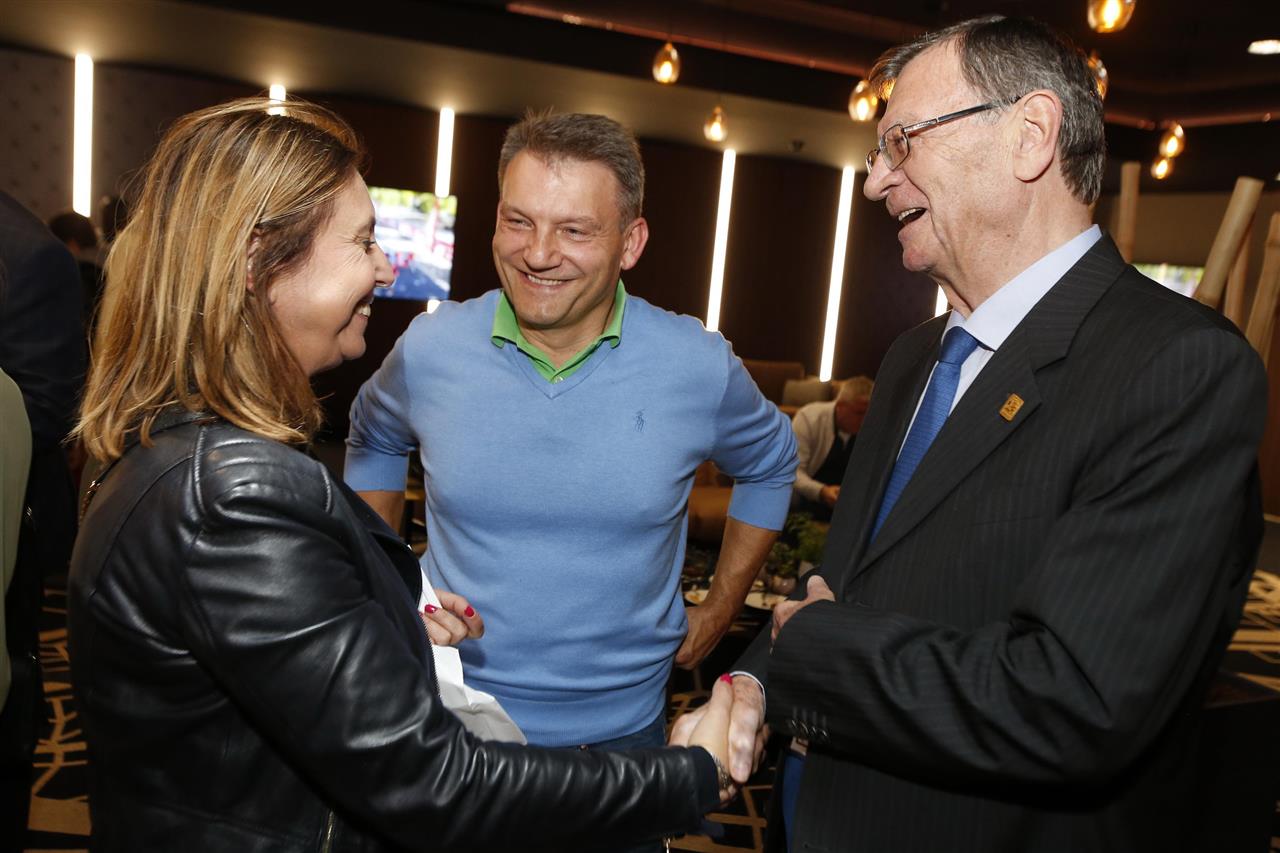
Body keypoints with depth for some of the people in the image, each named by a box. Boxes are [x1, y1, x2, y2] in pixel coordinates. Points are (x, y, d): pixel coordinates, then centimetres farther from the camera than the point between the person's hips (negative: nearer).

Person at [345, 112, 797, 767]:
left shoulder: (699, 366, -12)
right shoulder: (431, 347, -11)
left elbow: (769, 464, 8)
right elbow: (373, 440, 11)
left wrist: (720, 608, 6)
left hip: (620, 727, 0)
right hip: (452, 716, 1)